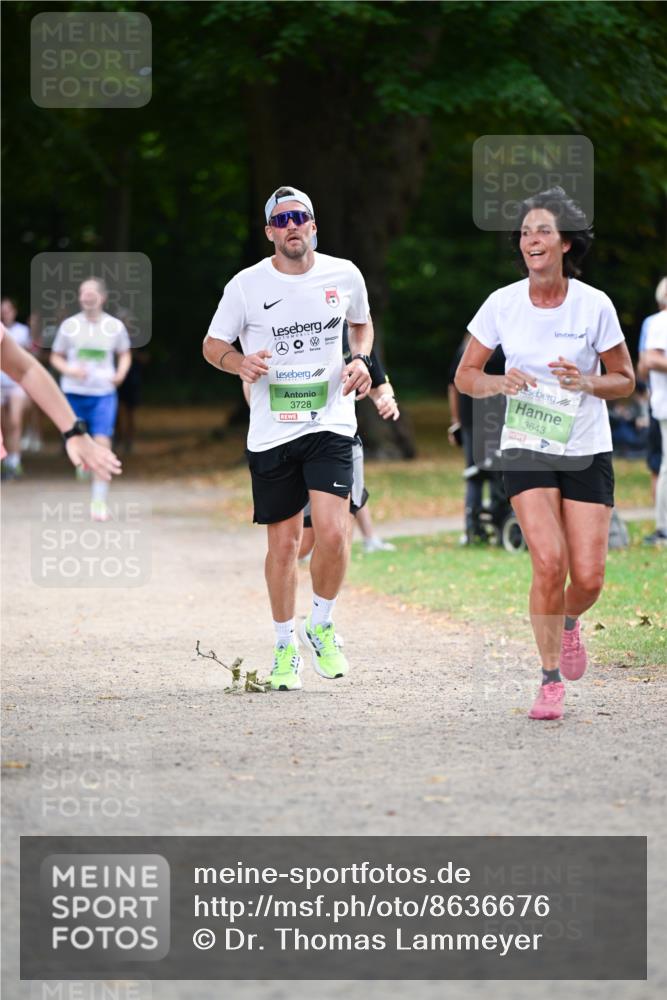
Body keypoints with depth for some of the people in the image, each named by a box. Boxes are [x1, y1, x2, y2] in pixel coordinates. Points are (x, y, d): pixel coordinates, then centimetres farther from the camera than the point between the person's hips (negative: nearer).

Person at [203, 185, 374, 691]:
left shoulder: (344, 275, 2)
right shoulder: (247, 285, -3)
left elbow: (362, 322, 22)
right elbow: (213, 344, 7)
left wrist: (362, 359, 2)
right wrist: (239, 361, -14)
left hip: (330, 423, 0)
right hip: (271, 430, 0)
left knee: (332, 534, -15)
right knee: (283, 543, 4)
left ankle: (322, 626, 10)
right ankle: (286, 646, 21)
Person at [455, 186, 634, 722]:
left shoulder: (595, 305, -8)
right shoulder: (503, 303, -6)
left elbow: (625, 379, 1)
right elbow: (465, 376, 3)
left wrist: (588, 383, -19)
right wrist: (499, 382, -18)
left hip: (587, 452, 0)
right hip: (526, 451, 0)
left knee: (588, 577, -5)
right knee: (548, 562, -18)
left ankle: (568, 621, 32)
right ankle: (551, 679, -2)